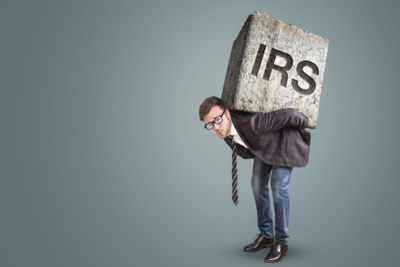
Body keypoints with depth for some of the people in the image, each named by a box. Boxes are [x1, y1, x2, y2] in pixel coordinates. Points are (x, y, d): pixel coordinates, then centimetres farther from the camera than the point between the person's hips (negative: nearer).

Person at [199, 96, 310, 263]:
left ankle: (281, 242, 0)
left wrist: (306, 123, -18)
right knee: (258, 184, 5)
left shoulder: (251, 122, -44)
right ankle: (266, 235, 20)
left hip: (284, 140, -7)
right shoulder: (224, 131, -19)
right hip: (263, 145, 7)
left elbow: (289, 115, -35)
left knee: (278, 187, -14)